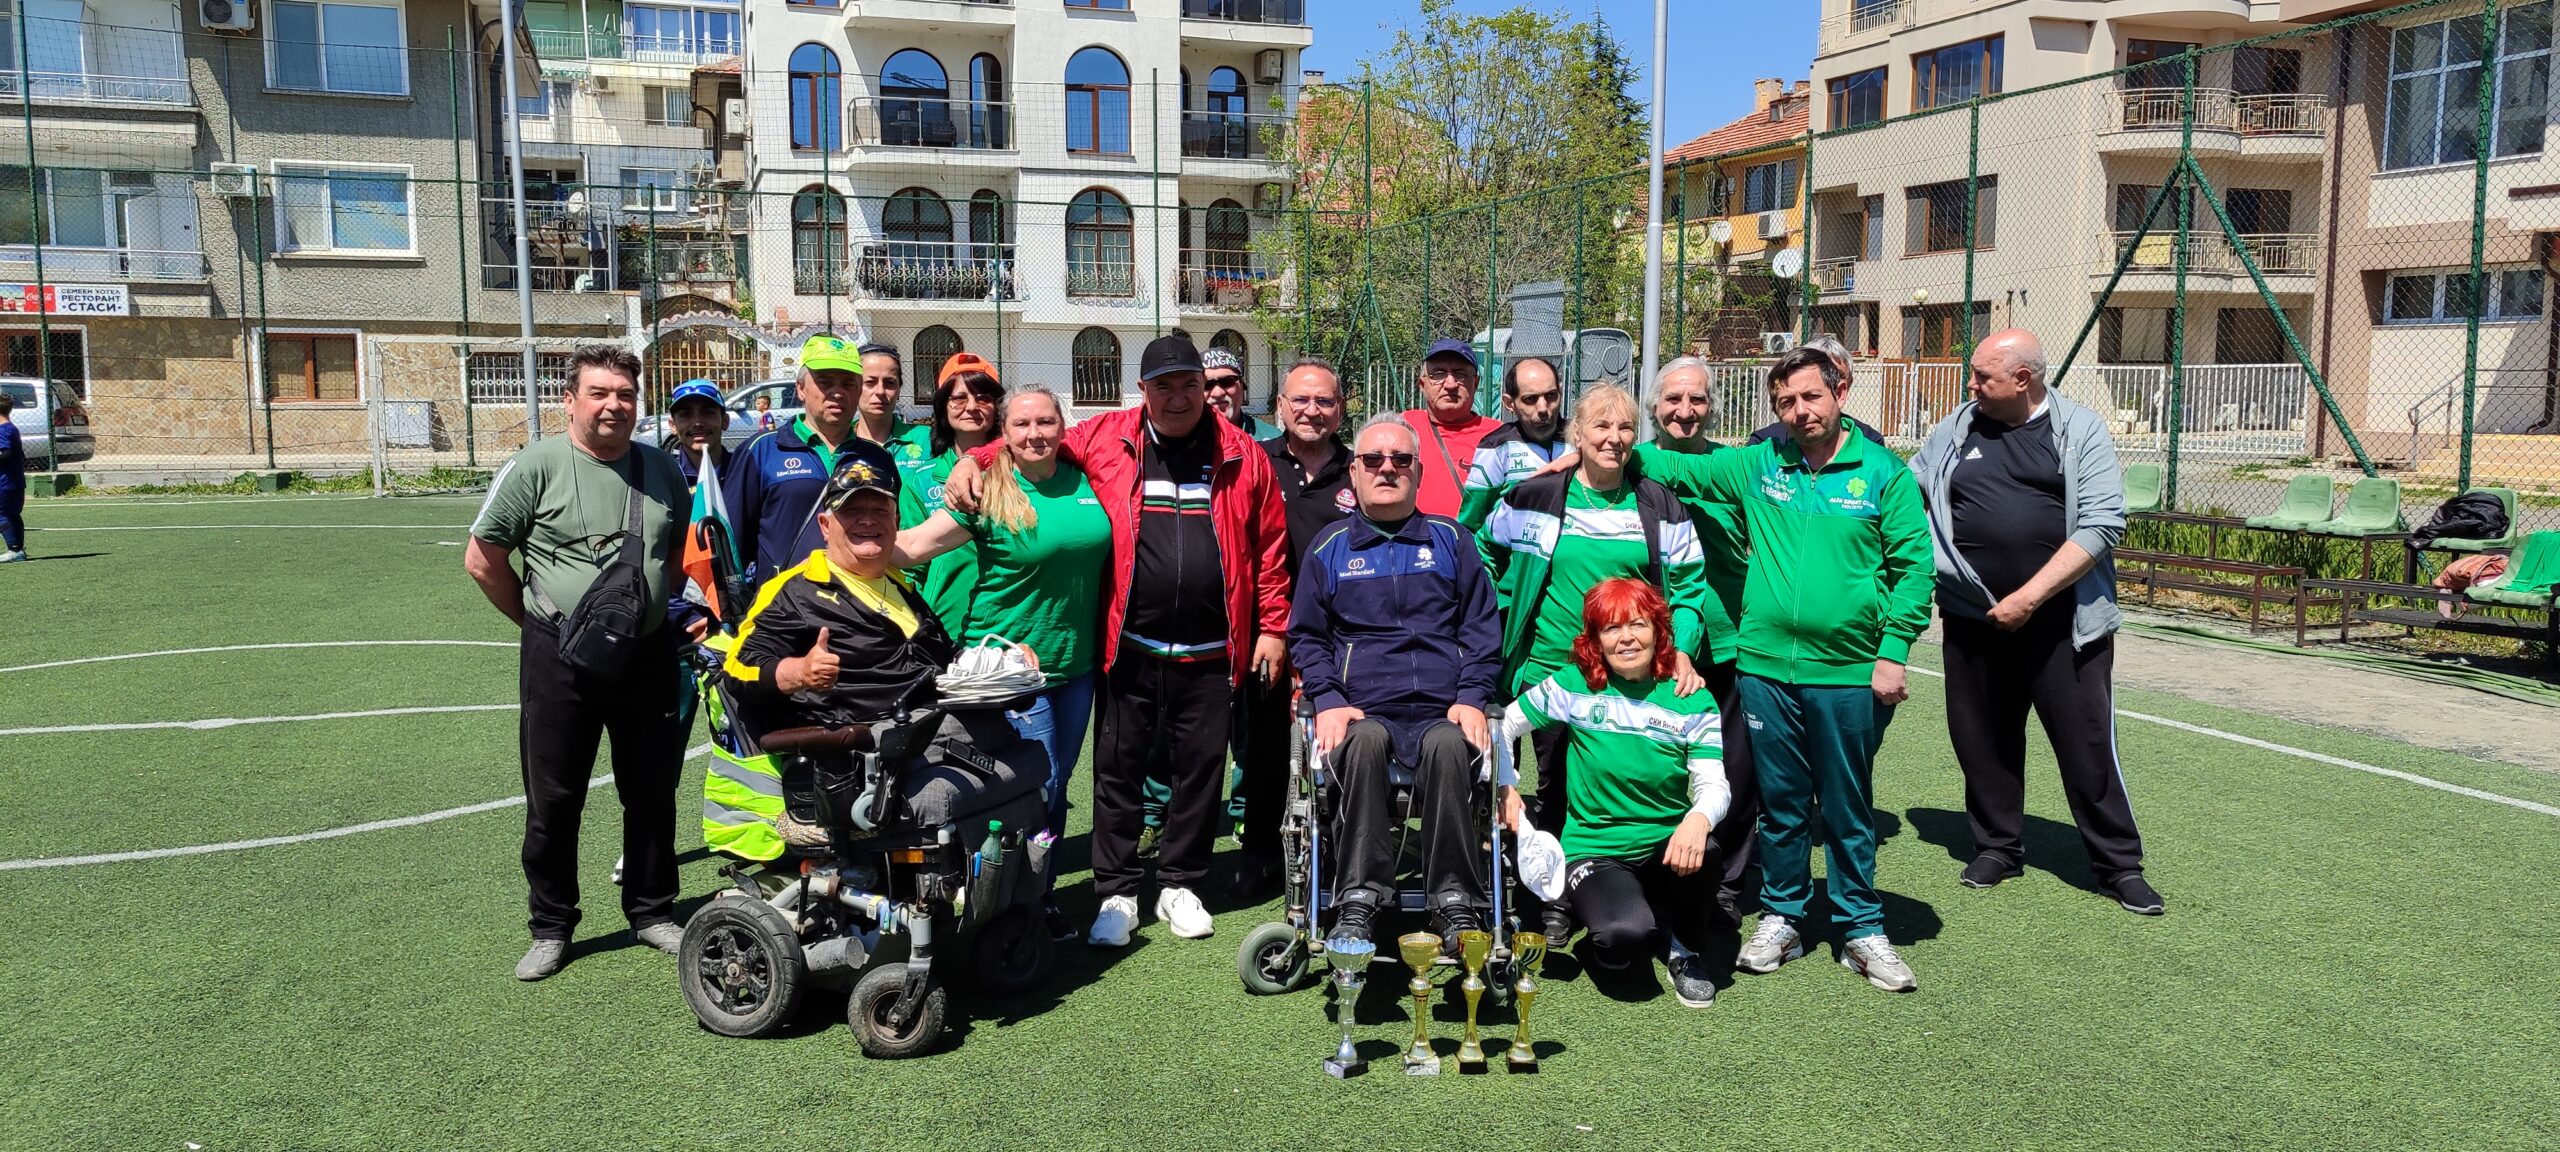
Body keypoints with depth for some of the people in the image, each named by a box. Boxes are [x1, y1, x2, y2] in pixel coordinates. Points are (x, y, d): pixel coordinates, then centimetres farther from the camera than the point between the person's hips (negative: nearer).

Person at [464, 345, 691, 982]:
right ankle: (551, 928, 20)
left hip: (648, 657, 4)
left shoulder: (662, 469, 6)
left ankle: (653, 913, 27)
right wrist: (537, 620, 0)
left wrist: (651, 608, 12)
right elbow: (482, 559, -4)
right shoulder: (537, 465, -7)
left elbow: (682, 550, 21)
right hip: (561, 662, -3)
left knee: (652, 795, 12)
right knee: (553, 802, 6)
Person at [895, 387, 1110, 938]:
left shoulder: (1084, 484, 5)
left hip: (1076, 665, 5)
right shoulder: (989, 494, -10)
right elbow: (912, 545, -14)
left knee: (1056, 783, 13)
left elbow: (1105, 555, 19)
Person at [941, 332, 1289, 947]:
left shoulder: (1241, 454, 4)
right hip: (1130, 647, 0)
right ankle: (1117, 892, 20)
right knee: (1118, 768, 6)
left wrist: (1272, 626, 3)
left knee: (1199, 768, 11)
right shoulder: (1107, 438, 2)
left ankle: (1178, 885, 28)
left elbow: (1269, 547, 5)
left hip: (1210, 653, 1)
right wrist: (973, 460, -6)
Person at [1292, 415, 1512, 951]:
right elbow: (1306, 635, 15)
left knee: (1448, 747, -35)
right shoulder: (1330, 547, 16)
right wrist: (1327, 701, -3)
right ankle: (1357, 901, -35)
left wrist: (1472, 698, -2)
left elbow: (1482, 627, 14)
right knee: (1364, 743, -36)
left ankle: (1457, 905, -31)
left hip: (1443, 711, 0)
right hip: (1363, 712, 0)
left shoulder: (1450, 540, 17)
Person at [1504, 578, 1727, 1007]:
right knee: (1624, 937, -34)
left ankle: (1684, 948, -2)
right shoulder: (1574, 687, -4)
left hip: (1666, 844, 2)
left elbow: (1714, 785, -14)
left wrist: (1699, 818, -36)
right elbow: (1500, 729, 7)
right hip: (1594, 849, -2)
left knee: (1698, 852, -36)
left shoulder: (1691, 703, -3)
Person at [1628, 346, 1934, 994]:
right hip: (1765, 667, 2)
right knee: (1780, 802, 12)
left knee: (1848, 808, 9)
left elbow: (1914, 566, -2)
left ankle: (1861, 930, 23)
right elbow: (1676, 469, 13)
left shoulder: (1884, 473, -1)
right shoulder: (1757, 466, 6)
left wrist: (1892, 653, -8)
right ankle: (1782, 917, 27)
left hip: (1849, 674, -2)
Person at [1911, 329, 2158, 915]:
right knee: (1983, 738, 10)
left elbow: (2103, 523, -10)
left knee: (2088, 741, 1)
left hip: (2061, 619, -3)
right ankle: (1997, 847, 28)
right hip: (1974, 618, 3)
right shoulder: (1954, 431, 8)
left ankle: (2119, 864, 15)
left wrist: (2031, 596, -15)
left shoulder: (2079, 429, -3)